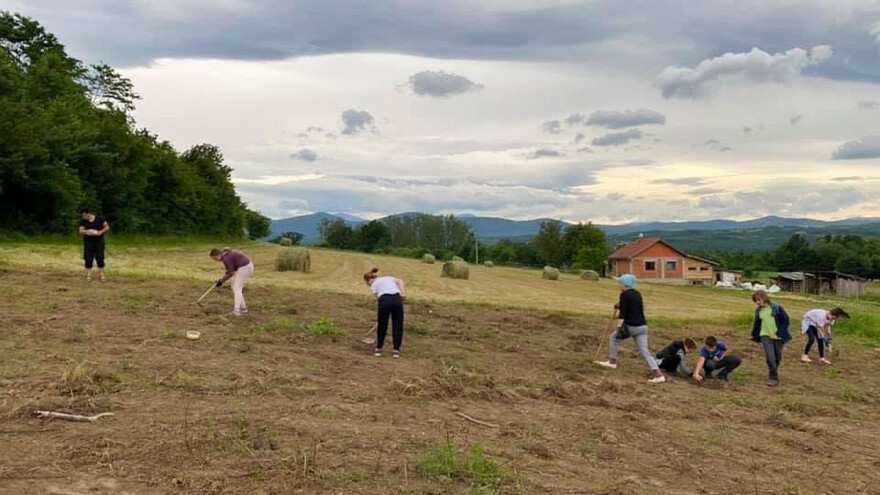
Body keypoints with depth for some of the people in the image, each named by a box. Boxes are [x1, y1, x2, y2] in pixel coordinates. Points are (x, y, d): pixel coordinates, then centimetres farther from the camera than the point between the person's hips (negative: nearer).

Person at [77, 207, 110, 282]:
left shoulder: (99, 219, -2)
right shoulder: (83, 221, 2)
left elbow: (107, 227, 0)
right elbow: (80, 231, -3)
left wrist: (101, 232, -16)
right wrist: (86, 231, -23)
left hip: (99, 241, -1)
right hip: (88, 242, 1)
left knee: (100, 258, 0)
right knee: (88, 259, -1)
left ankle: (101, 274, 8)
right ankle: (88, 275, 7)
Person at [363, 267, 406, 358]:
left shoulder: (373, 285, 22)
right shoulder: (389, 278, 32)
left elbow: (378, 298, 11)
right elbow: (400, 281, 12)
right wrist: (403, 293, 0)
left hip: (384, 300, -2)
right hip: (397, 299, 2)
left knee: (382, 325, 14)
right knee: (398, 325, 12)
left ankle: (378, 349, 25)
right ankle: (396, 350, 14)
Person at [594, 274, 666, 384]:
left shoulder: (624, 294, -6)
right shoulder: (637, 294, 16)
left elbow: (623, 312, -17)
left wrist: (619, 327, -22)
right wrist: (620, 306, 33)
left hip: (631, 326, -7)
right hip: (642, 326, 7)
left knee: (613, 337, 19)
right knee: (645, 351, 4)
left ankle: (612, 362, 23)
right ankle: (659, 375, -7)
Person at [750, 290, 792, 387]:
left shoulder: (777, 308, -10)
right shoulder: (758, 310, 4)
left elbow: (786, 321, -9)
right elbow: (757, 325, 15)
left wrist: (778, 334, -15)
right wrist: (756, 339, 16)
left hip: (777, 336, -2)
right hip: (765, 336, 2)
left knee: (777, 358, 11)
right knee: (770, 357, -15)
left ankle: (773, 374, 35)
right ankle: (774, 378, -3)